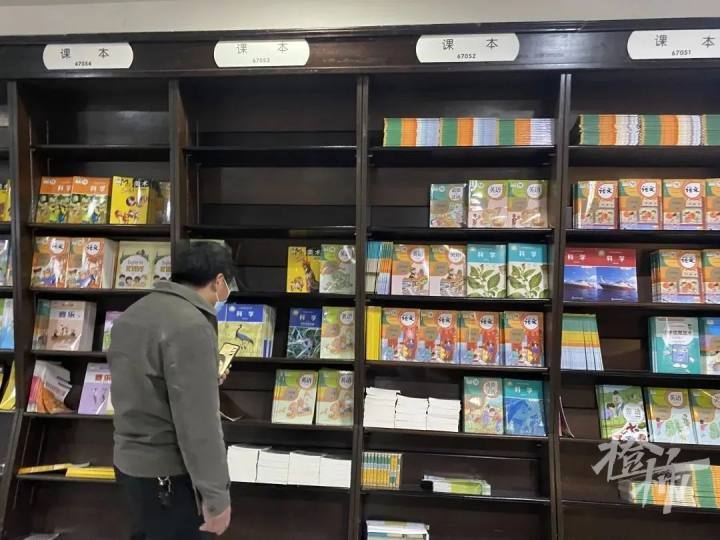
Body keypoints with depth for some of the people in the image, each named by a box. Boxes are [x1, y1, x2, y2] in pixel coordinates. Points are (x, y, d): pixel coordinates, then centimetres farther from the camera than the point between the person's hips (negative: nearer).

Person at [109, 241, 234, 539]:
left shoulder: (132, 314, 7)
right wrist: (216, 495, -18)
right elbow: (198, 422, -25)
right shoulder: (191, 326, -23)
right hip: (168, 474, -9)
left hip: (129, 461, 9)